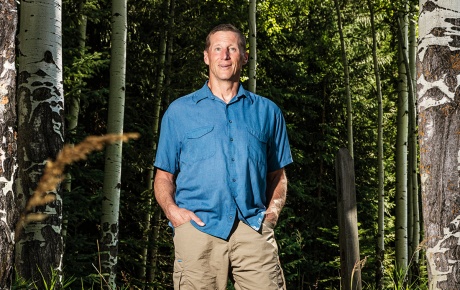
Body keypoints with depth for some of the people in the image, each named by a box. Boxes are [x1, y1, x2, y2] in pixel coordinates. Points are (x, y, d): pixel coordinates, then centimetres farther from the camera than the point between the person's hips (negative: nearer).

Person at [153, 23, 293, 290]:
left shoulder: (267, 112, 18)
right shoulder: (180, 111, 15)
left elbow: (278, 175, 20)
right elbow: (164, 176, 15)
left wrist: (271, 215, 3)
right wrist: (172, 210, -4)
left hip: (253, 230, 1)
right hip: (198, 229, 0)